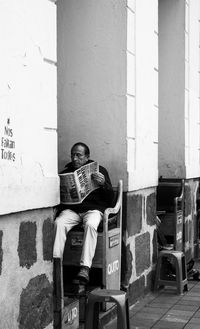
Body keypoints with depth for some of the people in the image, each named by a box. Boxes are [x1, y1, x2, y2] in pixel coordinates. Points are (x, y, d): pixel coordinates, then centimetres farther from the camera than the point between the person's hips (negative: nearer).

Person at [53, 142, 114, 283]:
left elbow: (110, 199, 6)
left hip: (93, 209, -2)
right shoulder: (66, 172, 16)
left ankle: (85, 267, -39)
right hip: (71, 209, 2)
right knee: (59, 223, -29)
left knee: (90, 225, -35)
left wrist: (103, 184, -13)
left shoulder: (99, 170, 10)